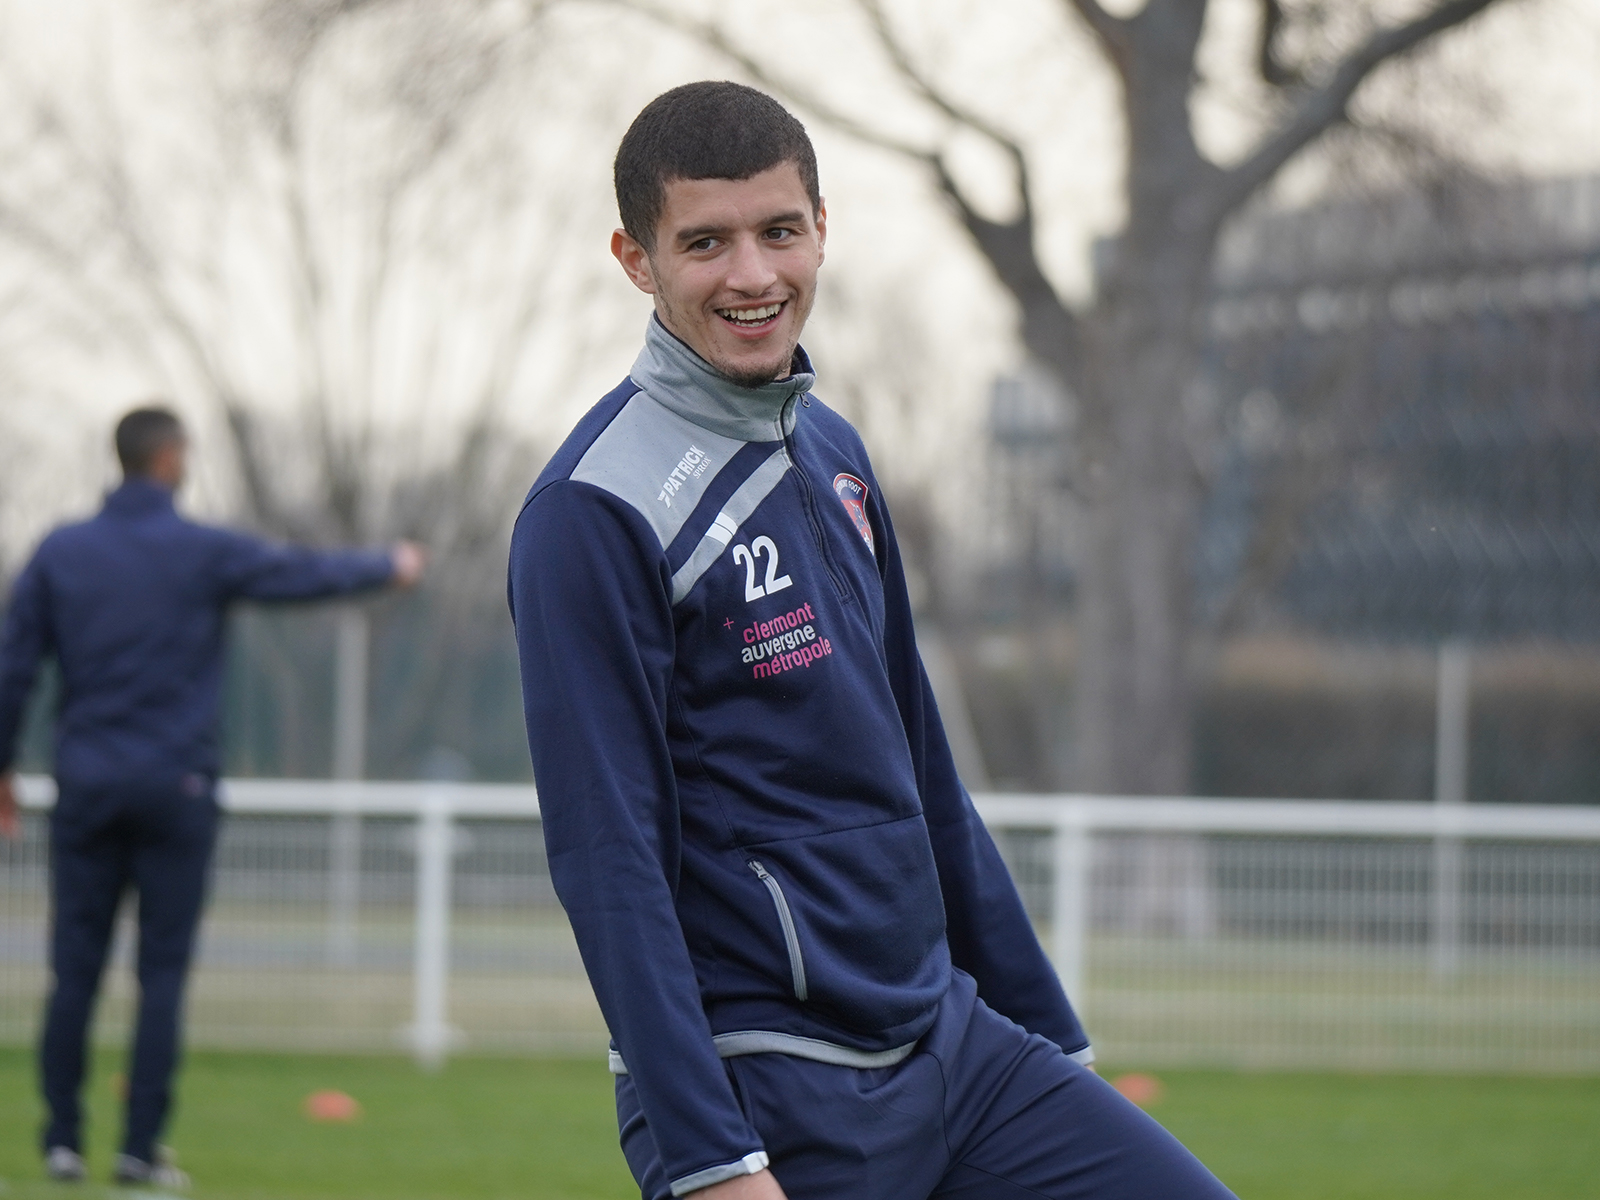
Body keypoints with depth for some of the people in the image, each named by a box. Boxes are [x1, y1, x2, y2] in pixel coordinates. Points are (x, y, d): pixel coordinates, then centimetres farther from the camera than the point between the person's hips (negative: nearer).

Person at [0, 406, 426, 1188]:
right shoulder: (203, 554, -4)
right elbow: (309, 575, 8)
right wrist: (391, 566, 27)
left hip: (86, 785, 3)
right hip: (174, 786, -3)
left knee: (75, 969, 5)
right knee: (162, 972, 1)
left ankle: (63, 1139, 3)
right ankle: (141, 1147, -2)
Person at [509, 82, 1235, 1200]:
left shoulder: (833, 450, 12)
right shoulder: (594, 512, -12)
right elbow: (606, 855, -16)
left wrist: (1046, 1028, 18)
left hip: (952, 1044, 7)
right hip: (767, 1097, -7)